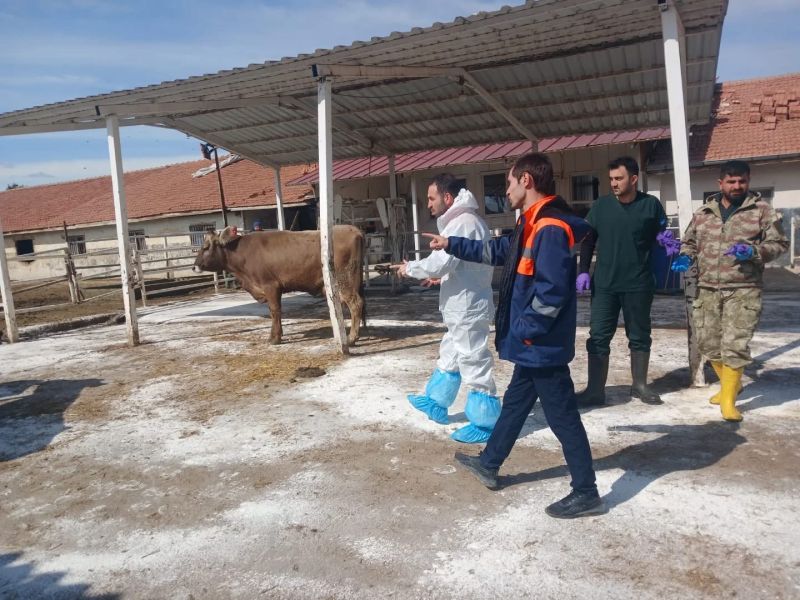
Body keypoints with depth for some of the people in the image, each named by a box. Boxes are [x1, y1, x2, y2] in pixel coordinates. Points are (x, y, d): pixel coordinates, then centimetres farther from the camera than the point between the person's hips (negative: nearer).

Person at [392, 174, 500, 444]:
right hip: (463, 308, 11)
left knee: (473, 364, -1)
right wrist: (443, 277, 13)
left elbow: (438, 262, -23)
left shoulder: (462, 223, -20)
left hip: (467, 309, -11)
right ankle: (436, 404, 39)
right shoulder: (467, 221, 13)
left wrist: (409, 268, -7)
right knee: (449, 356, 22)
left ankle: (485, 423, 10)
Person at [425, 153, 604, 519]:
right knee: (514, 403, 21)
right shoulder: (533, 226, 12)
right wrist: (451, 245, 29)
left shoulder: (551, 229, -22)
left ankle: (586, 493, 16)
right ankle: (488, 464, 38)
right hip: (534, 345, 11)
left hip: (542, 344, -11)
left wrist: (527, 330, -18)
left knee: (562, 416, 1)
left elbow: (551, 291, -28)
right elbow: (497, 251, 25)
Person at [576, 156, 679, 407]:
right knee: (598, 337, 0)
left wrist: (666, 241, -13)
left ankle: (639, 386, 27)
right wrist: (583, 271, -1)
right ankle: (595, 390, 7)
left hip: (638, 284, 0)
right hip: (604, 284, 1)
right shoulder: (601, 205, 1)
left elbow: (661, 235, 10)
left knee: (639, 337, 12)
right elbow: (587, 240, 7)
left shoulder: (651, 205, -2)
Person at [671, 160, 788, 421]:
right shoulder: (703, 212, 10)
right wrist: (686, 257, -3)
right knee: (708, 343, 10)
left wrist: (753, 251, -16)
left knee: (735, 345, -8)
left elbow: (779, 243, 2)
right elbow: (690, 242, 19)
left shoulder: (761, 210, 1)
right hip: (708, 290, 4)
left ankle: (728, 400, 4)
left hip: (743, 291, -4)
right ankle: (730, 384, 34)